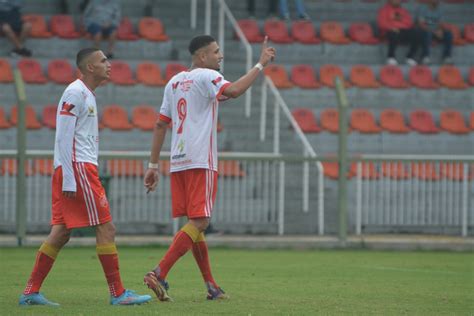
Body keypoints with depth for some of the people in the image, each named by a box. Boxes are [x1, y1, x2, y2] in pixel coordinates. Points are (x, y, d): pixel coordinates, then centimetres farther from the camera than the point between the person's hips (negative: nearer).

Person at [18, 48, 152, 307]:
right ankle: (118, 293, -4)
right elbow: (64, 138, -16)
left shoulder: (86, 94, 20)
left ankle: (30, 293, 7)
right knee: (106, 228, -7)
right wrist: (69, 181, -20)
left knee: (61, 232, 7)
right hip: (77, 169, -10)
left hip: (83, 168, 10)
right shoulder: (75, 93, -11)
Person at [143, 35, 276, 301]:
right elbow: (233, 91, -25)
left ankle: (211, 286, 15)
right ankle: (159, 274, -21)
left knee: (195, 222, 11)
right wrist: (261, 65, -18)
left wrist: (153, 165, 21)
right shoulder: (207, 76, -5)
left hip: (178, 161, 8)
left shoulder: (174, 82, 19)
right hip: (201, 161, -8)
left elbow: (160, 125, 19)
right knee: (199, 222, -9)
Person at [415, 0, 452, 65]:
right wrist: (434, 32, -26)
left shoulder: (439, 11, 11)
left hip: (436, 32, 5)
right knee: (427, 33, -40)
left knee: (448, 34, -21)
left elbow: (441, 24, 6)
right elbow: (421, 24, -18)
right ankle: (425, 57, -41)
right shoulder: (422, 9, -8)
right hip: (424, 31, -5)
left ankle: (447, 57, -25)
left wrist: (440, 31, -20)